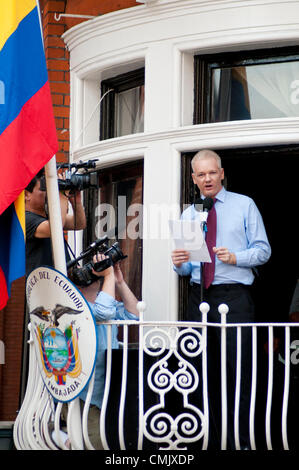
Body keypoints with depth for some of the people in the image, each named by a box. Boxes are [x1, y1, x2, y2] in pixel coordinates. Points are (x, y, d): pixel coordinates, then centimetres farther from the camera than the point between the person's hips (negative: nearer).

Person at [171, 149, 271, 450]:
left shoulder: (244, 205, 6)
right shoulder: (188, 214, 17)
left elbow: (263, 250, 2)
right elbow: (186, 268, 17)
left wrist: (235, 257, -15)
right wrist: (180, 263, -6)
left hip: (234, 297, -4)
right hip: (199, 297, 4)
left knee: (238, 371, -9)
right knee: (204, 372, 5)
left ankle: (241, 441, -5)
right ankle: (210, 437, 13)